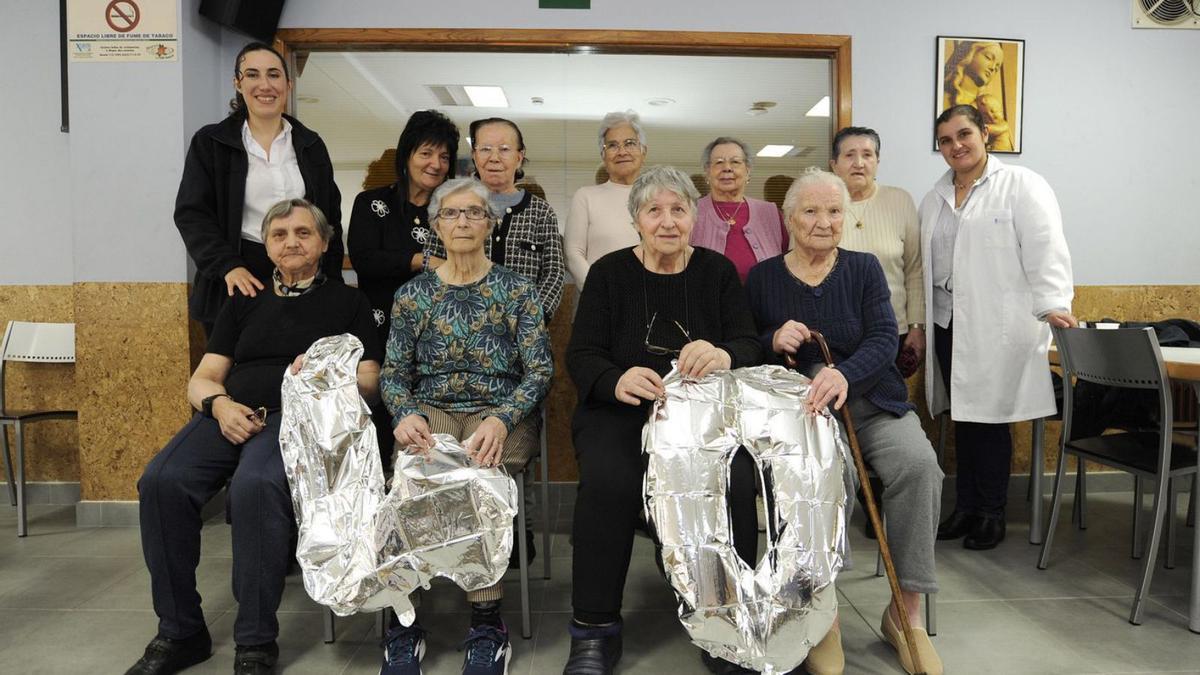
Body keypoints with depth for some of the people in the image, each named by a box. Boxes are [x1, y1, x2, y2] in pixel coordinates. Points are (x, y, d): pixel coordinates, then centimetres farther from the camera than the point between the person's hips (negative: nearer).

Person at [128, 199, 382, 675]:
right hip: (231, 415, 4)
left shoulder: (348, 302, 16)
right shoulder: (243, 304, 25)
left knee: (255, 486, -35)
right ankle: (180, 632, -9)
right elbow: (201, 380, 20)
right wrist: (220, 403, -4)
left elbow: (370, 383, 8)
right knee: (162, 481, -25)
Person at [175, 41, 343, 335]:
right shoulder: (210, 142, 3)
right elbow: (192, 213, -2)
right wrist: (228, 266, -18)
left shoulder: (310, 145, 11)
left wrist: (332, 284, 4)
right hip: (235, 287, -1)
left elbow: (330, 217, 12)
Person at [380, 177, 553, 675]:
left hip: (501, 412, -1)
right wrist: (406, 414, -13)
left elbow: (539, 371, -1)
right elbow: (394, 372, 10)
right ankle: (404, 620, -23)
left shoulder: (517, 291, 6)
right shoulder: (412, 295, 12)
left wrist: (501, 420, -19)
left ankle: (487, 621, -23)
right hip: (430, 410, 2)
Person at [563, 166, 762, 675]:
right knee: (608, 480, -30)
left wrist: (724, 355, -26)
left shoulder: (717, 271, 9)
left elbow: (750, 346, 1)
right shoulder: (609, 273, 6)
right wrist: (617, 380, -26)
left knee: (734, 479, -28)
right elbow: (581, 355, -2)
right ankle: (594, 628, -14)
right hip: (620, 409, -1)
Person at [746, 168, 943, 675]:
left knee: (918, 462, -27)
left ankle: (906, 612, -11)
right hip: (797, 406, -1)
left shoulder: (864, 268, 8)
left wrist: (844, 374, -27)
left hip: (868, 400, 2)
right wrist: (773, 341, -16)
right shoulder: (763, 278, 8)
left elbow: (884, 338, -6)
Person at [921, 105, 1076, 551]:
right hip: (947, 323, 5)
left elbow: (1045, 250, -10)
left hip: (998, 326, -5)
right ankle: (965, 507, 21)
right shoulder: (933, 200, 17)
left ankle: (992, 514, 13)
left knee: (990, 418, -2)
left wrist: (1053, 304, -23)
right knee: (962, 417, 10)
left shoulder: (1022, 186, 0)